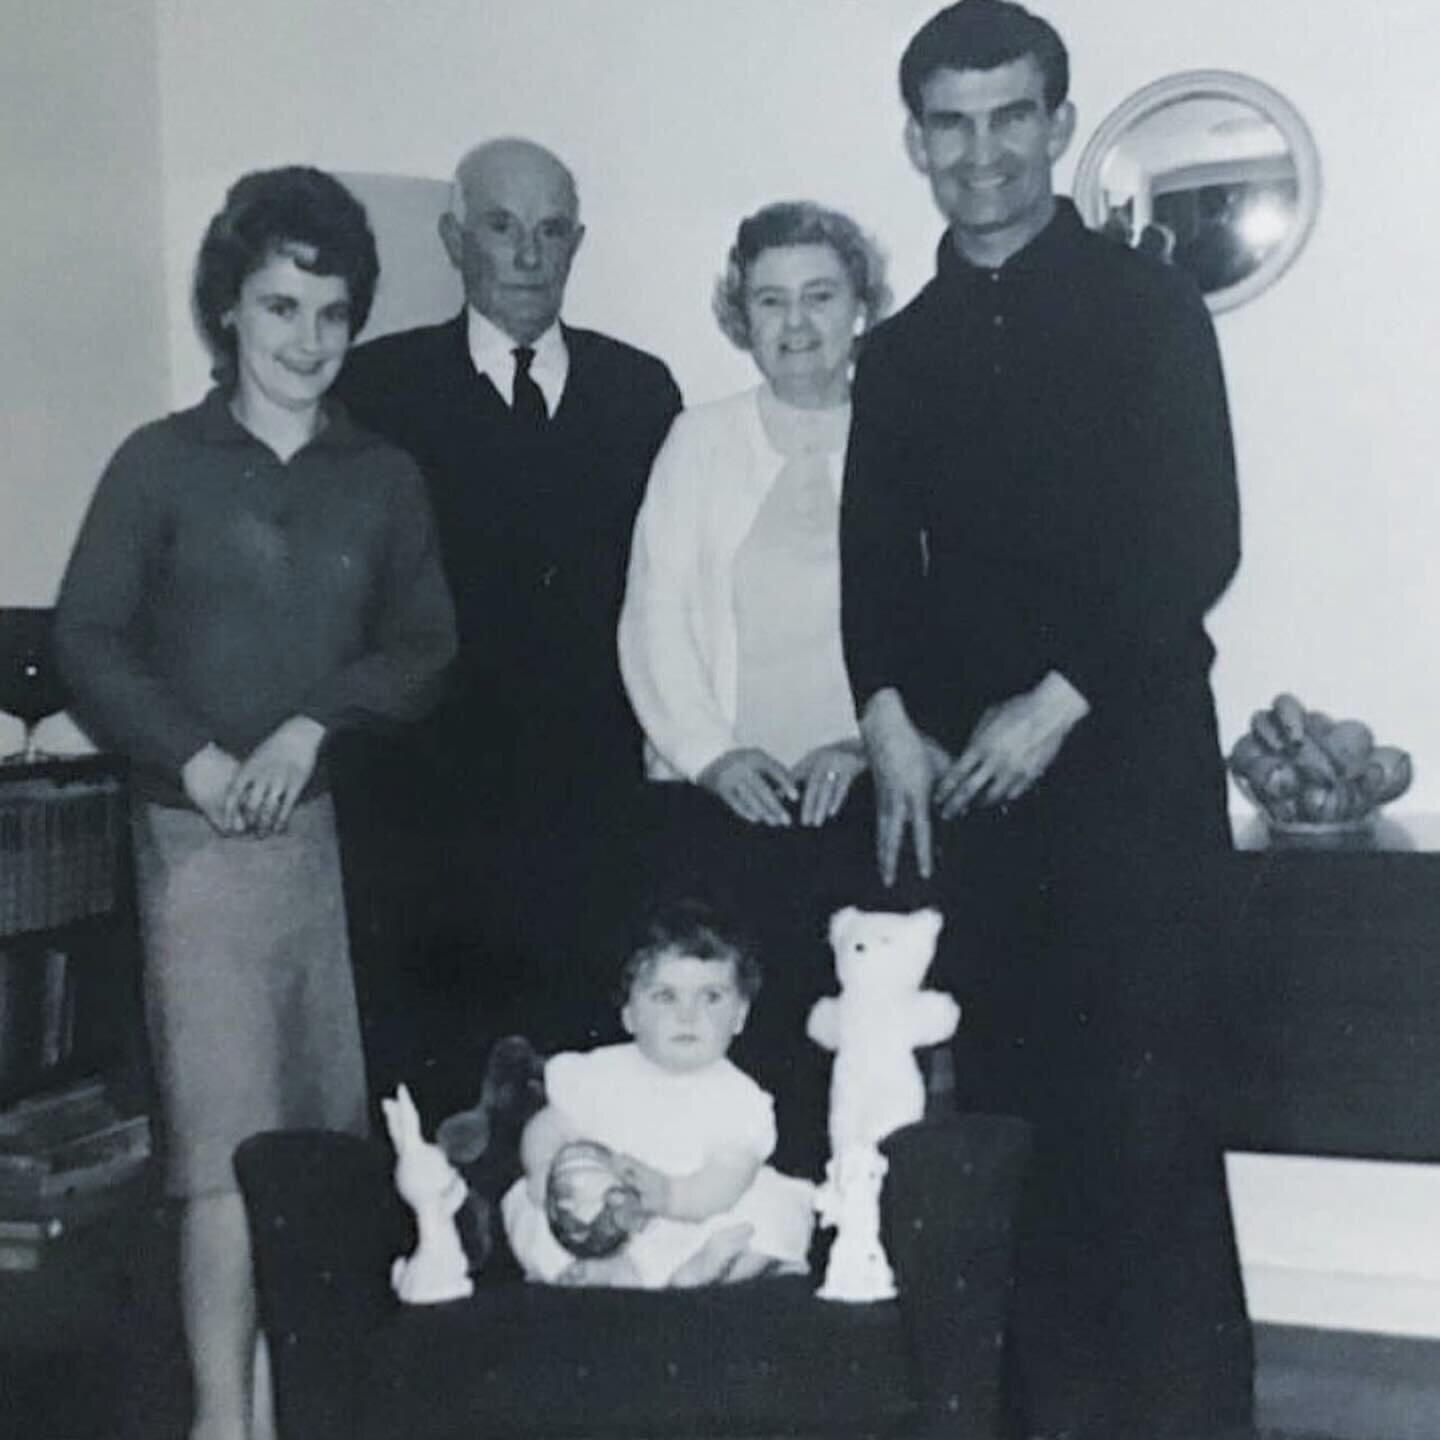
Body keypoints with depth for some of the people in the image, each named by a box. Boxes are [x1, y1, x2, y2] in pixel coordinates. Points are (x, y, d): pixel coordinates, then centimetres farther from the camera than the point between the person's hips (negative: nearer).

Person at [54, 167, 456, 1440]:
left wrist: (314, 723, -9)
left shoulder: (383, 479, 11)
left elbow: (426, 650, 7)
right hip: (204, 836, -3)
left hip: (344, 829, 3)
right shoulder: (162, 464, 2)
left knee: (333, 1125, 5)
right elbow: (88, 640, 0)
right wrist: (194, 757, -12)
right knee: (227, 1140, -6)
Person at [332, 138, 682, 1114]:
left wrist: (661, 746, 1)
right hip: (430, 808, -2)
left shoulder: (640, 389, 11)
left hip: (597, 809, 2)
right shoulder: (379, 384, 2)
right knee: (429, 1078, 3)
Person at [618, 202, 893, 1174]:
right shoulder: (699, 441, 11)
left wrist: (866, 742, -10)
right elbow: (654, 618, 5)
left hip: (860, 800, -1)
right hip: (719, 804, 1)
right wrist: (712, 753, -6)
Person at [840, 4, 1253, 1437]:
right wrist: (890, 720, -4)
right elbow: (876, 562, 12)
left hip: (1131, 763, -4)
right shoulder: (901, 352, 15)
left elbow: (1197, 542, -6)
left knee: (1146, 1117, -5)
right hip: (961, 781, 4)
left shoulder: (1149, 309, 2)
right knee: (1012, 1108, 6)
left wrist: (1059, 701, -12)